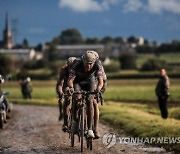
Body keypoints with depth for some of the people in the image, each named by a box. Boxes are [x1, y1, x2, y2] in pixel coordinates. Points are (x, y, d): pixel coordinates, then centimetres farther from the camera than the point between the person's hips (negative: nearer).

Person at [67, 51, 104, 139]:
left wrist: (98, 88, -59)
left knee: (90, 101, -19)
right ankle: (75, 121, -5)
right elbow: (70, 79, -39)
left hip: (90, 81, 1)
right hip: (78, 81, -1)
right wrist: (71, 88, -60)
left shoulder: (97, 65, -32)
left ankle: (90, 129, -14)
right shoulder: (77, 64, -35)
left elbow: (100, 81, -37)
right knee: (77, 98, -27)